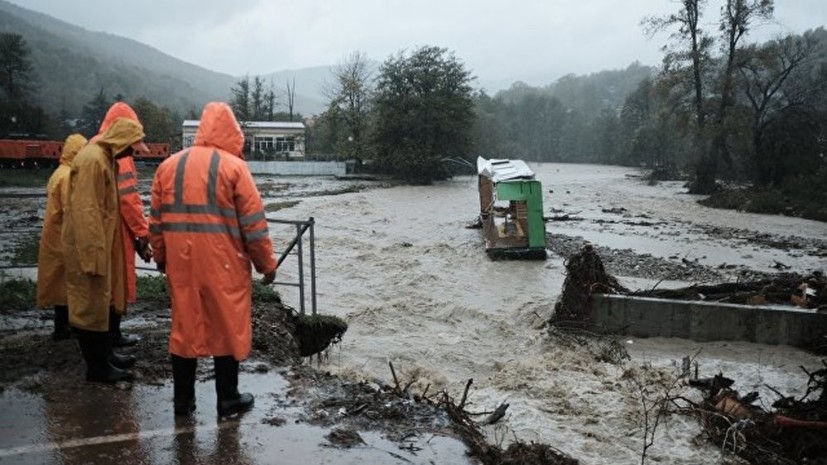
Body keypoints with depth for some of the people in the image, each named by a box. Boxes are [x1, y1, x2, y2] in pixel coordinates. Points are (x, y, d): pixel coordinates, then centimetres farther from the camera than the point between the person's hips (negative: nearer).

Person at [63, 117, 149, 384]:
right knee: (90, 305, -1)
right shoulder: (92, 159, -20)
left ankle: (104, 355, 28)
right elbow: (86, 212, -25)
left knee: (100, 302, 17)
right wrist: (94, 255, -25)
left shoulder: (104, 157, 12)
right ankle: (97, 367, 7)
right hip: (89, 247, -10)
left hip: (99, 244, 10)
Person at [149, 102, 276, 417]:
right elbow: (253, 222, -7)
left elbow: (157, 219, 12)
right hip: (223, 263, -4)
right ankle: (228, 399, 16)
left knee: (185, 326, 13)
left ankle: (183, 399, 21)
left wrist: (160, 257, 22)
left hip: (181, 262, 5)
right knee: (227, 327, 7)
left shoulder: (169, 165, 8)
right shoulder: (233, 166, -7)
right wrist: (266, 263, 1)